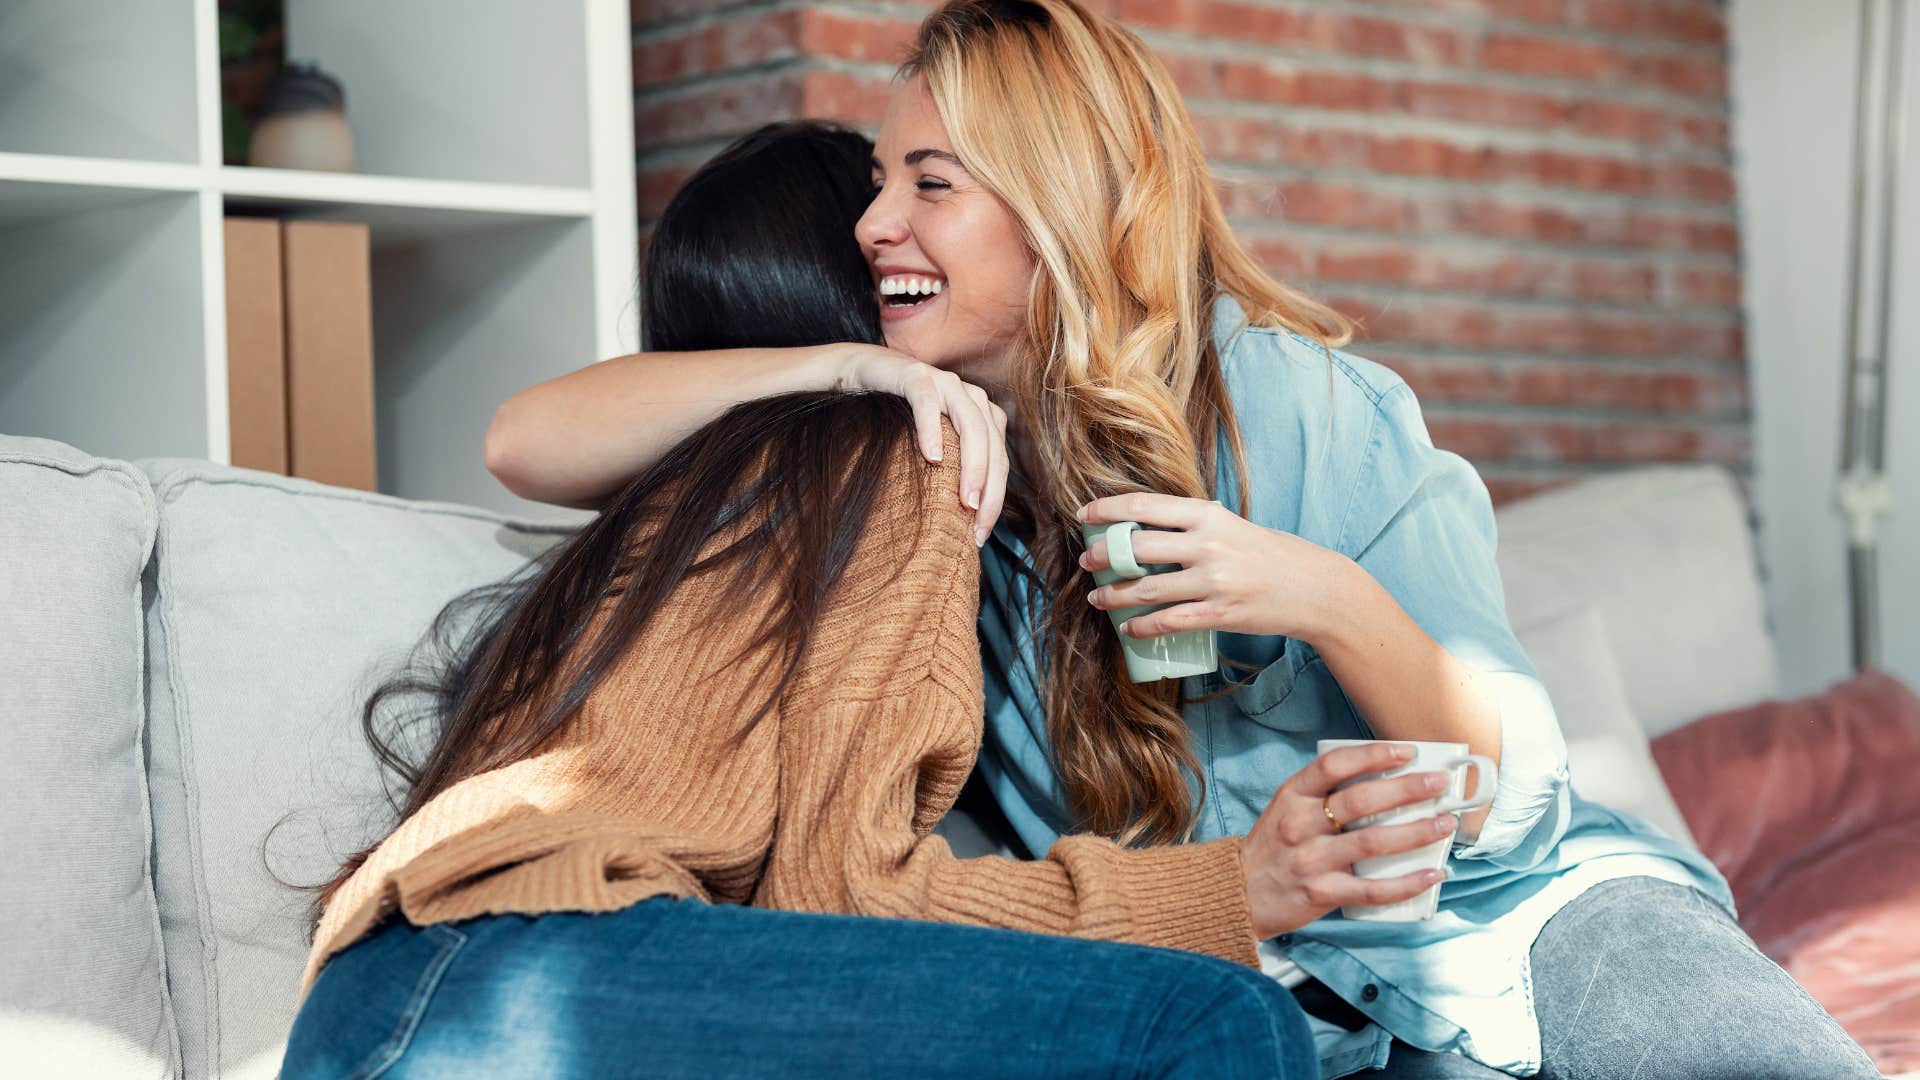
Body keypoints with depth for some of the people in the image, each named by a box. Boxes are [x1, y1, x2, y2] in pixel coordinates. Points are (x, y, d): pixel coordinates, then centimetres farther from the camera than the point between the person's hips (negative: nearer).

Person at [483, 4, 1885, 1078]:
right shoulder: (905, 460, 1)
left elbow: (1510, 797, -7)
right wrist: (847, 370, -18)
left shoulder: (1305, 409, -9)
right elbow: (528, 444, -7)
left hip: (1527, 921, -2)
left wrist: (1325, 602, -26)